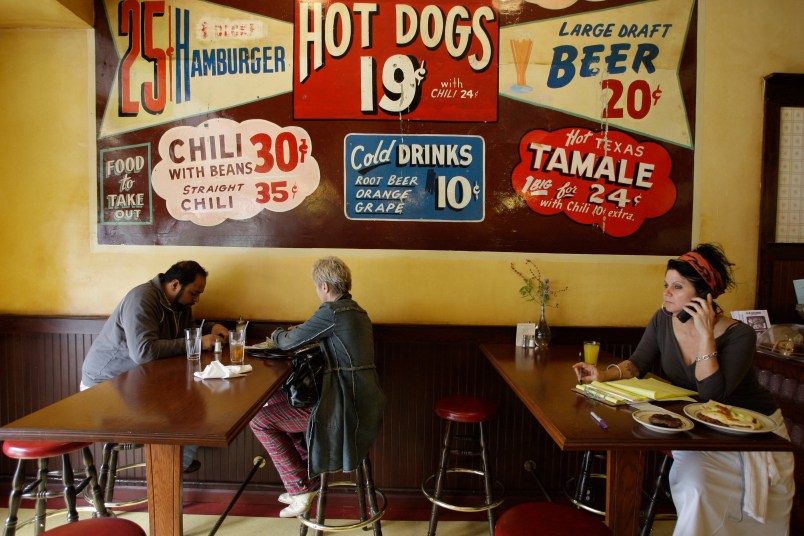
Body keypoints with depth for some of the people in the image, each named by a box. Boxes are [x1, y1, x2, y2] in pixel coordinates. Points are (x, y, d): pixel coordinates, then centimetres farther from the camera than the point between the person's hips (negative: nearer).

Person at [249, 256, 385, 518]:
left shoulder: (331, 311, -16)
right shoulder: (356, 310, 13)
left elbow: (289, 342, -9)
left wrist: (277, 334, 13)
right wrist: (303, 331, 23)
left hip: (344, 404, -10)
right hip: (360, 401, 10)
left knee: (259, 420, 2)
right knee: (276, 400, 24)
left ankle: (301, 489, 10)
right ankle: (308, 477, 28)